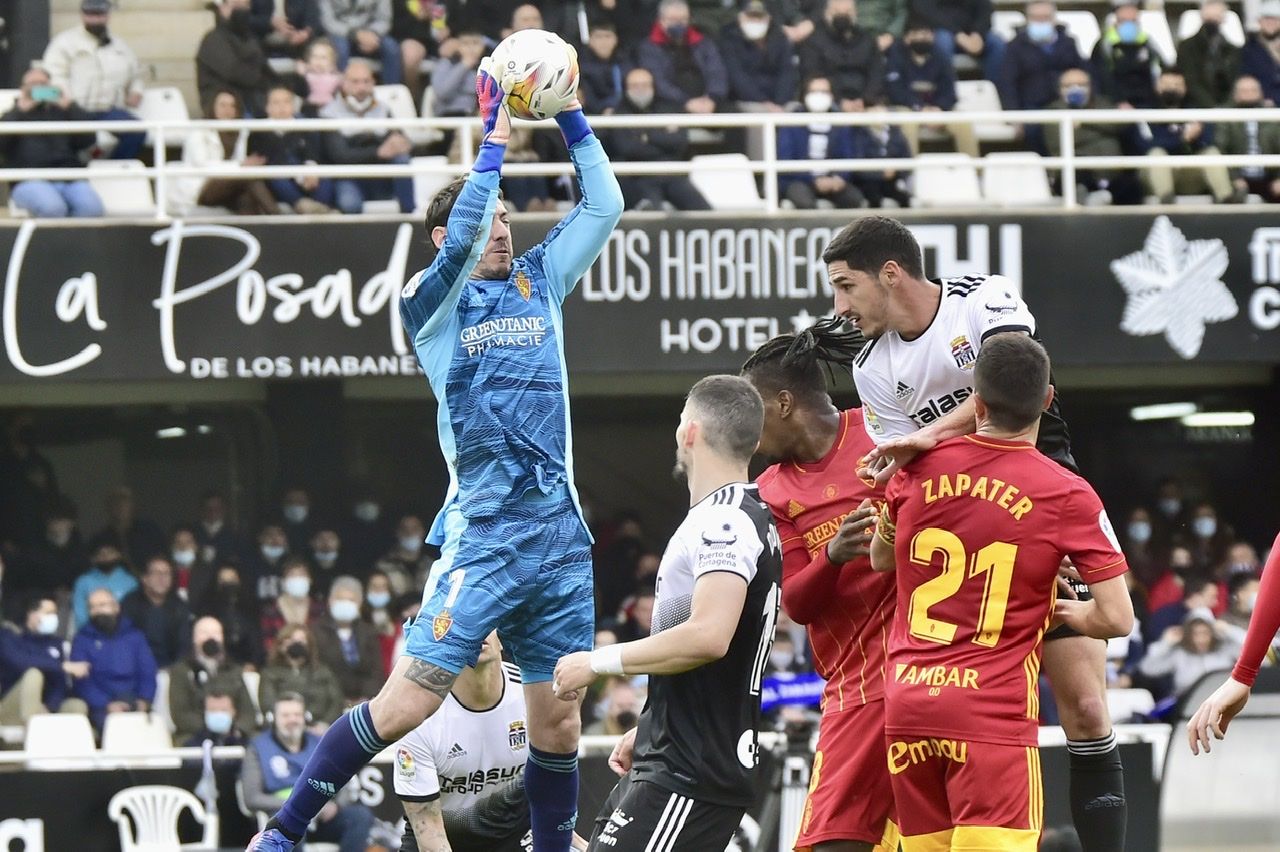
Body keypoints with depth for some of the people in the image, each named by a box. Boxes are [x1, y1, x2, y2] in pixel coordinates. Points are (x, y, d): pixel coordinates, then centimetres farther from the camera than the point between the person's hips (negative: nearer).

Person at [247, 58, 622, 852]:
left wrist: (571, 115, 3)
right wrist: (495, 142, -18)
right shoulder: (433, 302, -1)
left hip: (562, 538, 5)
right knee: (407, 703, -10)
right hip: (483, 538, -5)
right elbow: (460, 243, -20)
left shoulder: (539, 281, 14)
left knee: (558, 727, 7)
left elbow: (604, 206, 12)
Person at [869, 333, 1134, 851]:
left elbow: (880, 558, 23)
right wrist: (1065, 612, 15)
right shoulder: (1067, 496, -7)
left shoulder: (920, 468, 3)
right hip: (993, 711, -4)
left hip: (907, 703, 4)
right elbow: (1117, 619, -7)